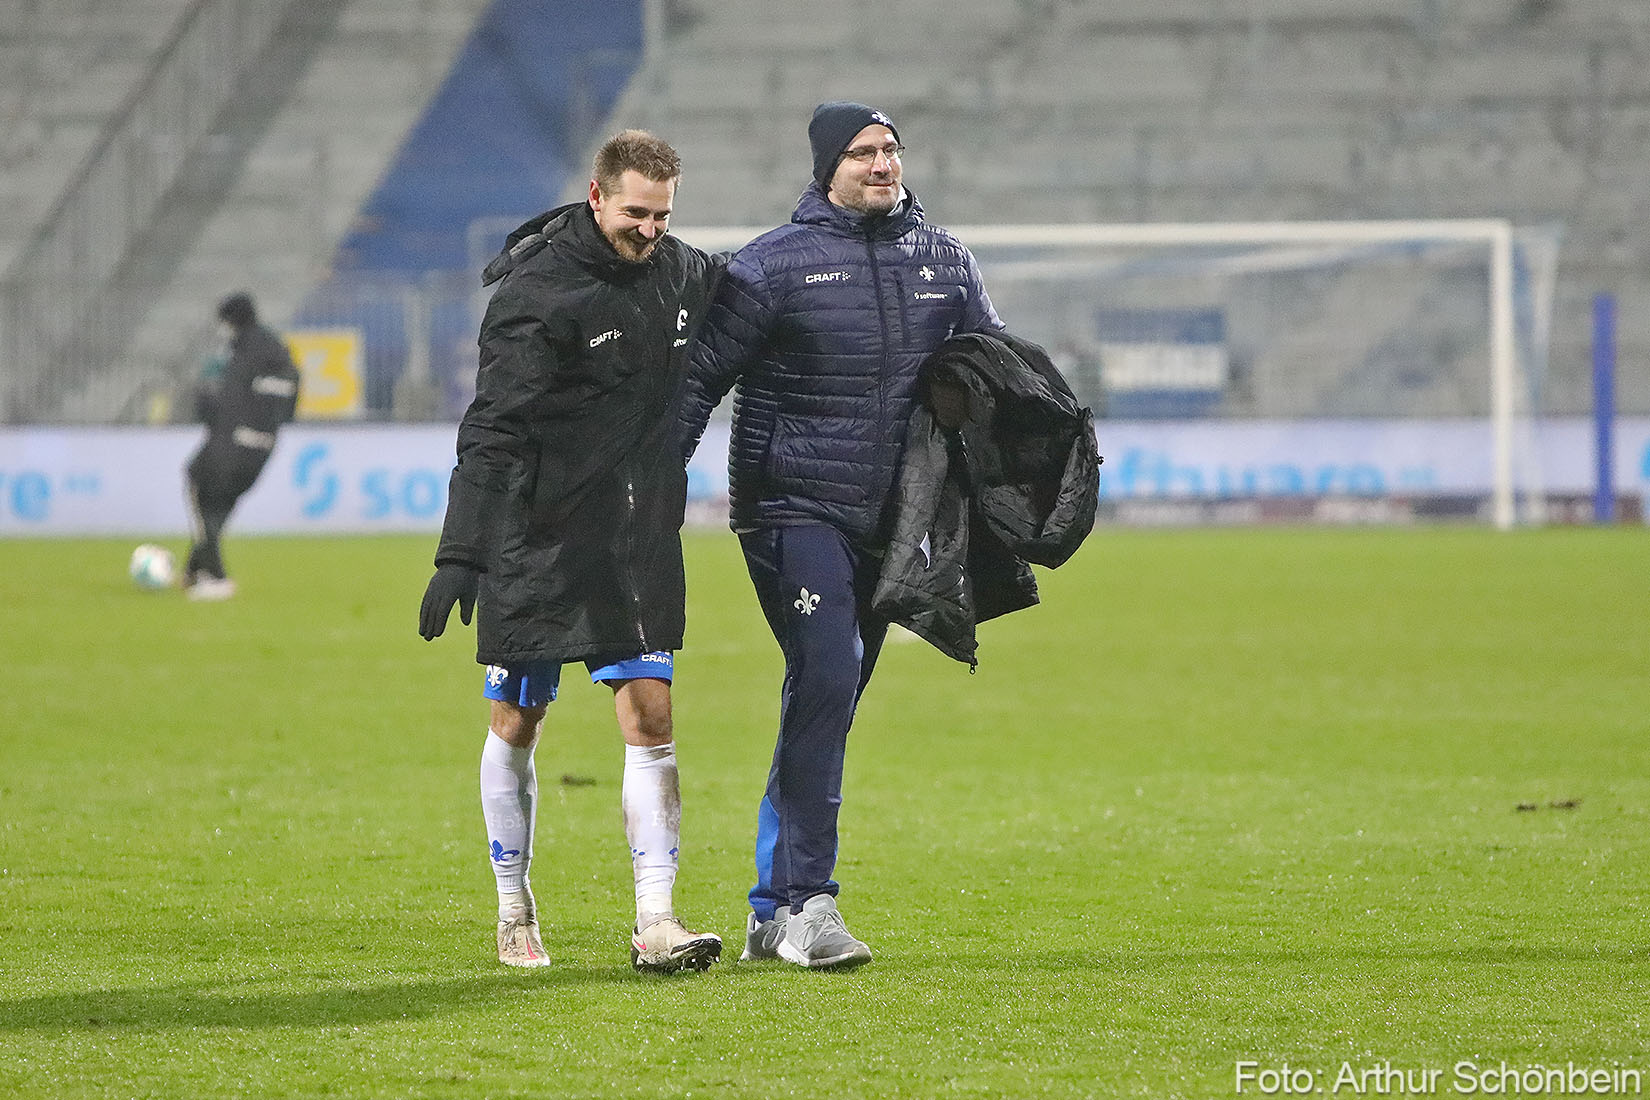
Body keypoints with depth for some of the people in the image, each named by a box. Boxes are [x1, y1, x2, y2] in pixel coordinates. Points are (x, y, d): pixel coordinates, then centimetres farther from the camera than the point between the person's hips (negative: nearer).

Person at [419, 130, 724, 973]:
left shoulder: (685, 274, 3)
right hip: (535, 539, -4)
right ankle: (514, 910, 22)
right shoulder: (537, 293, -14)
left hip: (640, 539, 4)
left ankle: (655, 920, -9)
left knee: (649, 715, -6)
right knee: (515, 725, 7)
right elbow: (492, 432, -18)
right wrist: (459, 555, -24)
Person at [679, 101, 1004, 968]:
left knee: (826, 700, 10)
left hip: (890, 520, 5)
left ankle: (775, 910, 18)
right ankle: (804, 903, -18)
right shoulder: (774, 264, -5)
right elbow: (699, 377, -4)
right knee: (827, 676, -19)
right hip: (794, 507, -5)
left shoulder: (944, 261, 10)